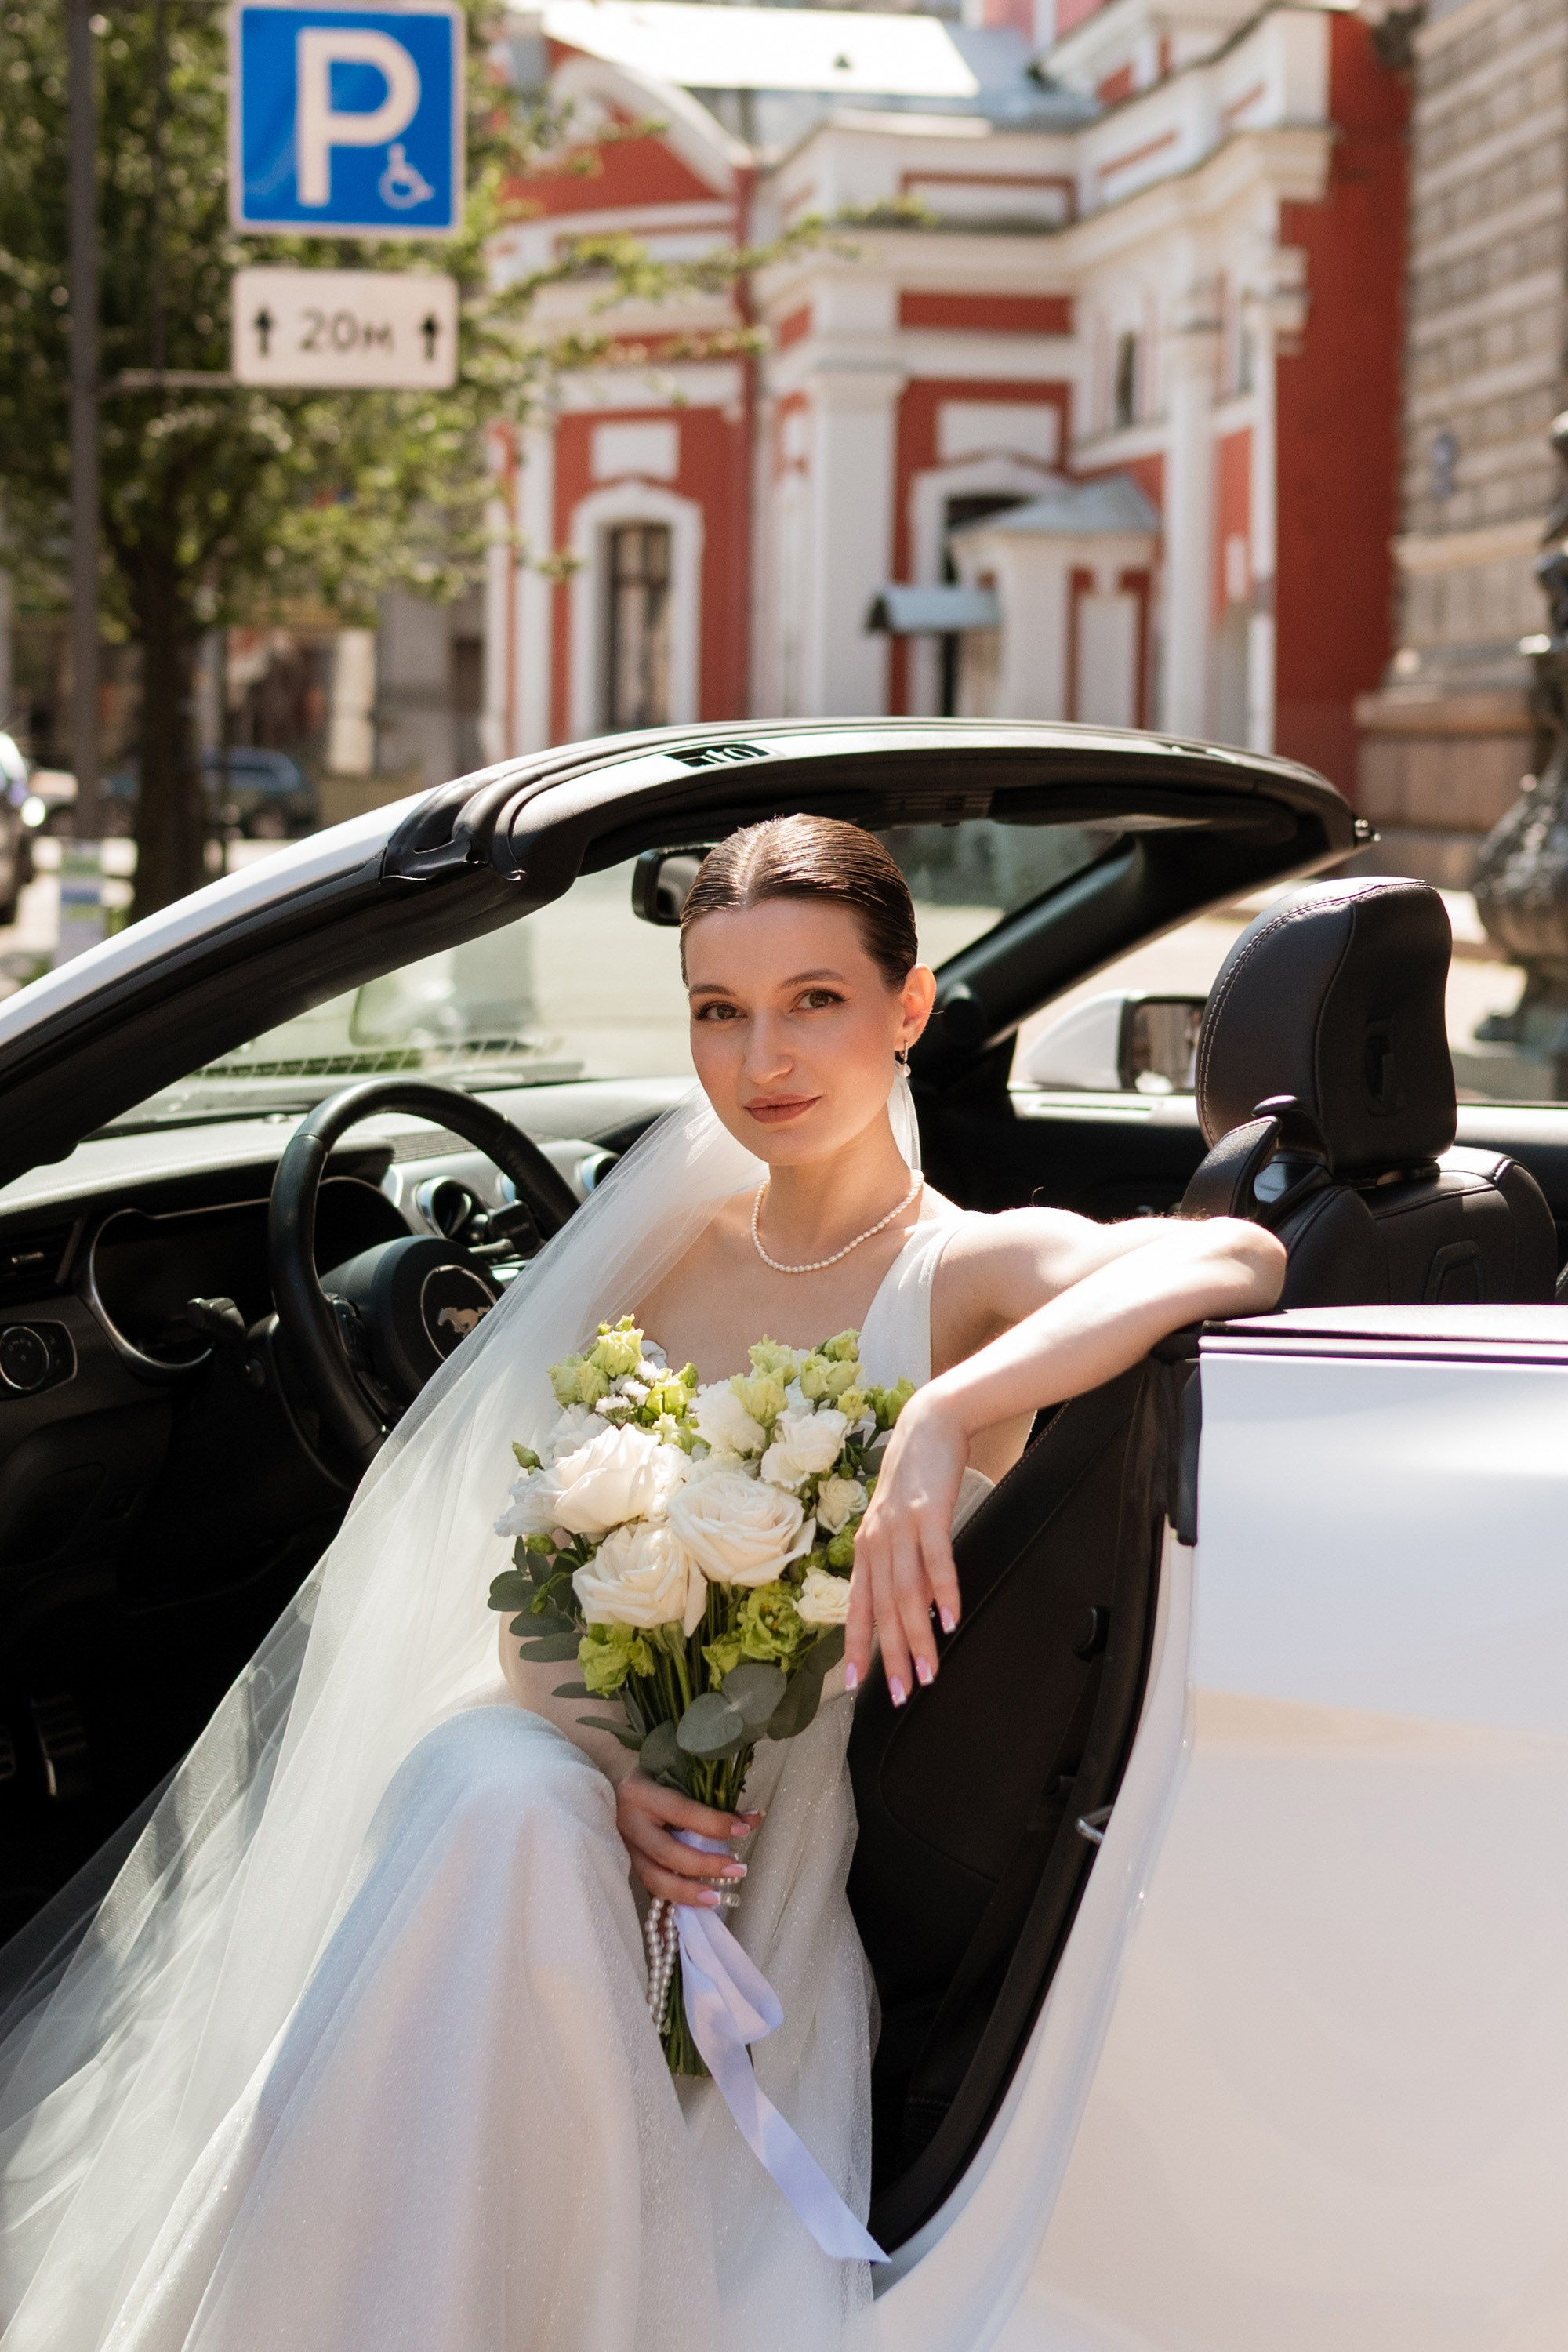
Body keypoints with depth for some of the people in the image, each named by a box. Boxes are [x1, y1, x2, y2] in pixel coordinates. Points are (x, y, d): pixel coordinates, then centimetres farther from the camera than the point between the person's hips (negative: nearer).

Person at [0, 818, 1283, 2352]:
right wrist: (601, 1768, -15)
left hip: (783, 1897, -3)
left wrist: (943, 1420, -41)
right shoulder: (661, 1256, 10)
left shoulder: (974, 1273, -5)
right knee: (502, 1804, -35)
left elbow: (1232, 1259, -27)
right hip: (583, 1775, 3)